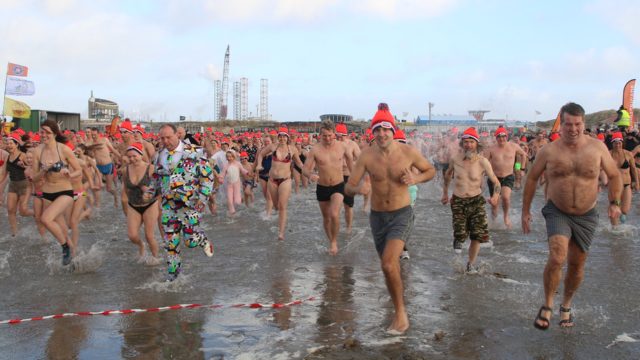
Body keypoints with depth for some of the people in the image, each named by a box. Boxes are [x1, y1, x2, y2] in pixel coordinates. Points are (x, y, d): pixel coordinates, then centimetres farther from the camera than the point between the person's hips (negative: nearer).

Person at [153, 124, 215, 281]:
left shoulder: (193, 153, -11)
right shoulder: (160, 156, 6)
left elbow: (208, 175, -8)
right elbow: (157, 177, 22)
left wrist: (203, 197, -15)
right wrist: (150, 191, 8)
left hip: (190, 203, -4)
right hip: (168, 204, 5)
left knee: (190, 240, -8)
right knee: (170, 239, 8)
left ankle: (203, 240, 27)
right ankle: (173, 268, 27)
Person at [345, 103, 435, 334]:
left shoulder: (408, 152, -11)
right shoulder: (367, 156, -9)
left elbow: (431, 171, 6)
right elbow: (348, 189, -8)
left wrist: (415, 179, -15)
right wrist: (358, 189, -32)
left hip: (402, 214, -3)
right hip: (378, 216, 3)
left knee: (388, 264, -22)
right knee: (390, 268, 17)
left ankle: (400, 313, -1)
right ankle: (399, 311, 41)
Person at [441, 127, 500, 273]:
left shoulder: (483, 162, -11)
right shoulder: (455, 159, -5)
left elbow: (496, 181, -8)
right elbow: (448, 174, 17)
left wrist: (496, 195, -28)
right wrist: (445, 192, 20)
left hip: (476, 200, 0)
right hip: (458, 201, 1)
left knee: (477, 235, -6)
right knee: (461, 234, -10)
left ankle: (471, 263, 16)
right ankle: (458, 239, 29)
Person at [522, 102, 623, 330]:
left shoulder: (597, 148, -6)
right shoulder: (549, 151, -8)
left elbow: (615, 176, 8)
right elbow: (532, 178, 4)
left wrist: (614, 203, -3)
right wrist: (526, 211, 4)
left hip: (586, 216, 2)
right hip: (557, 213, -2)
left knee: (576, 264, 12)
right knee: (557, 258, -22)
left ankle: (566, 306, 36)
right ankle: (547, 306, -1)